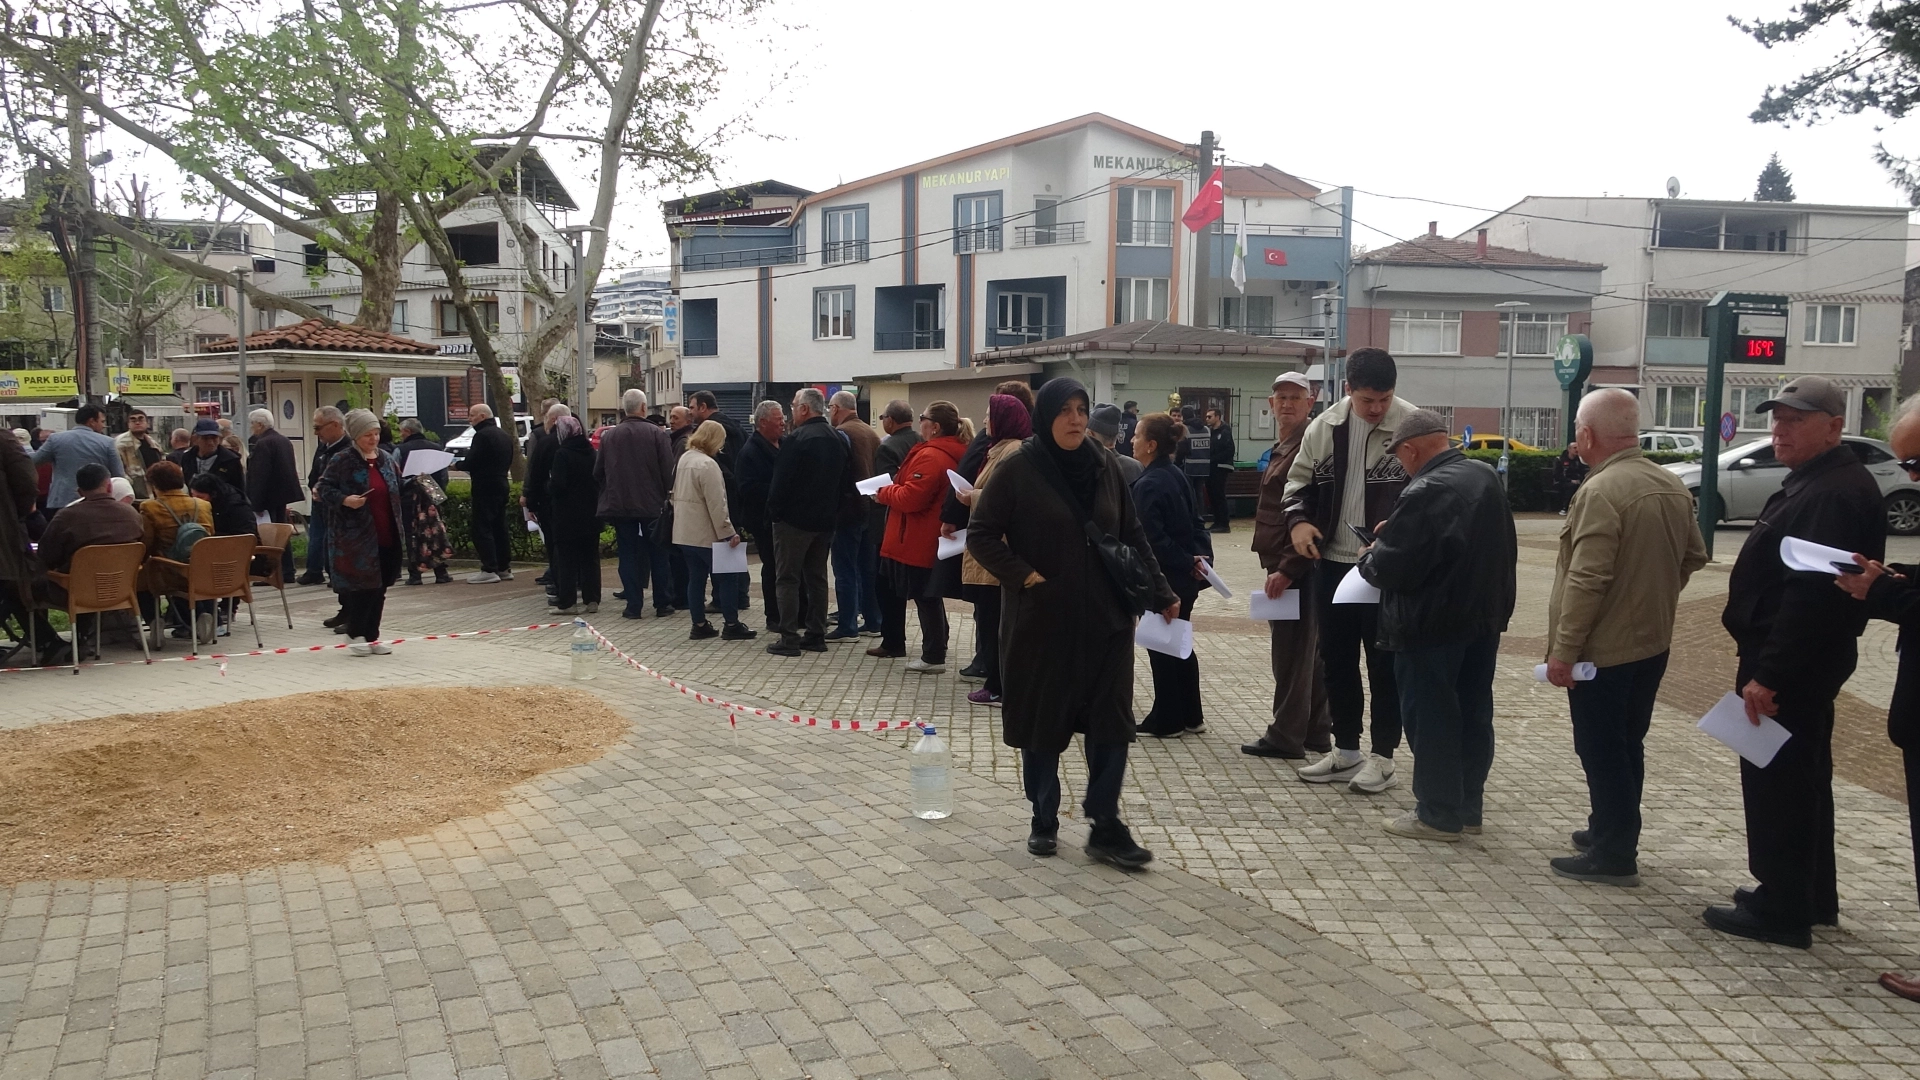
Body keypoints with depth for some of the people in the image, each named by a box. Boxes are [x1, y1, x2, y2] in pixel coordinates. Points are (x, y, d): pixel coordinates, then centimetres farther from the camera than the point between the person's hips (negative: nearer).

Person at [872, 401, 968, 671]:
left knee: (925, 597, -3)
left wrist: (883, 493, -7)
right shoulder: (953, 453, 12)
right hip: (932, 540, 10)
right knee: (929, 597, 16)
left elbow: (910, 498, -26)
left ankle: (933, 657, 3)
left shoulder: (930, 456, -21)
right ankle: (934, 652, 23)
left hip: (919, 543, -10)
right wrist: (892, 491, 9)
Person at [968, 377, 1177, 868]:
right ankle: (1044, 820, 23)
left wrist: (1160, 592, 5)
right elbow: (981, 535, -5)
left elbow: (1132, 536, 11)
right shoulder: (1017, 469, -7)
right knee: (1041, 722, 8)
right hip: (1041, 620, -3)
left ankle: (1106, 826, 11)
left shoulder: (1104, 468, 5)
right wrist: (1024, 577, -14)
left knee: (1110, 722, 2)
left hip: (1105, 620, 3)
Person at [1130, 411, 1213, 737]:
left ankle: (1166, 721, 12)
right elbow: (1196, 522, 12)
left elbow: (1152, 539, -24)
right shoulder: (1176, 476, 10)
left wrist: (1185, 563, -16)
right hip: (1185, 575, 9)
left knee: (1160, 647, 3)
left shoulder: (1148, 485, -18)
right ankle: (1191, 715, 26)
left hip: (1164, 577, -9)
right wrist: (1200, 556, 1)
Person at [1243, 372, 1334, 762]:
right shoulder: (1281, 447, 18)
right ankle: (1315, 732, 22)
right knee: (1307, 651, 14)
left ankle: (1286, 737, 2)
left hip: (1297, 567, -10)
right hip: (1284, 564, 10)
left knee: (1291, 652, -5)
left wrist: (1286, 569, -23)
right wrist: (1279, 566, 16)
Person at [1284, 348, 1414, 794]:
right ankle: (1346, 750, 27)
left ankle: (1382, 756, 16)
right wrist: (1298, 520, -4)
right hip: (1333, 562, 5)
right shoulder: (1324, 427, 3)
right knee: (1335, 658, 13)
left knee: (1385, 661, 4)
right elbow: (1300, 479, 14)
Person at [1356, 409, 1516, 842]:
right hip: (1484, 617, 9)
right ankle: (1467, 806, 26)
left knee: (1430, 717, 2)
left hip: (1432, 624, -9)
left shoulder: (1425, 492, -22)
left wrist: (1368, 558, 0)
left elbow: (1390, 567, -23)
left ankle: (1438, 814, 10)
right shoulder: (1486, 476, 6)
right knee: (1473, 713, 15)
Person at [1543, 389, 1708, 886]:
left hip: (1604, 648, -9)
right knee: (1627, 746, 20)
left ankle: (1613, 855, 10)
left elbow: (1587, 580, -25)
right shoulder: (1672, 486, 5)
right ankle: (1611, 831, 33)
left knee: (1602, 752, 2)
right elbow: (1694, 557, 16)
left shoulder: (1601, 491, -22)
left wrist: (1562, 650, -20)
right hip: (1653, 641, 9)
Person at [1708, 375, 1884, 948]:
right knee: (1800, 779, 19)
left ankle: (1782, 910, 7)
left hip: (1790, 668, -11)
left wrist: (1767, 674, -26)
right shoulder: (1814, 482, 14)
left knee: (1777, 783, -3)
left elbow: (1811, 595, -27)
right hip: (1798, 665, 11)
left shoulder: (1834, 494, -21)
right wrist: (1763, 664, 20)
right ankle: (1812, 896, 31)